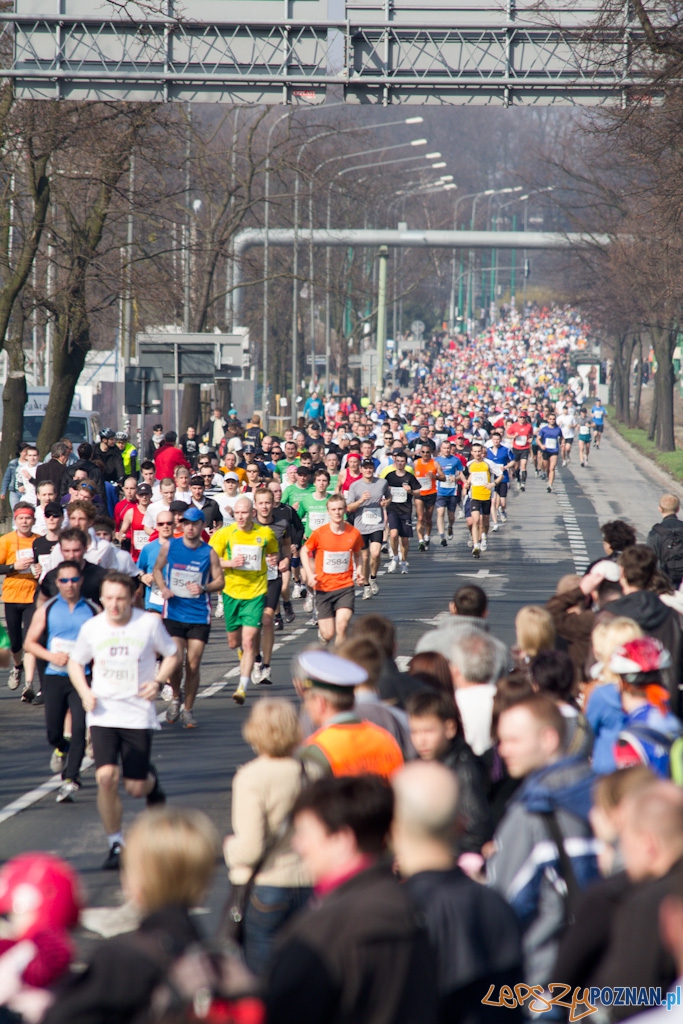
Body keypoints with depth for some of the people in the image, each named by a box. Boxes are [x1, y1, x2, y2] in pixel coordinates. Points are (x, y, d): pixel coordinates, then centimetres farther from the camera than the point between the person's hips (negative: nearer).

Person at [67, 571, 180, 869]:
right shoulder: (91, 628, -2)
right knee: (106, 777, -18)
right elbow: (75, 662, 13)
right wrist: (84, 692, -5)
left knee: (135, 787, 2)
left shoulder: (150, 623, -6)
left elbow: (172, 654, 8)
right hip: (103, 714, 0)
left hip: (138, 713, 0)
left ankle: (151, 780, 42)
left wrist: (158, 681, -9)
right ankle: (116, 845, -1)